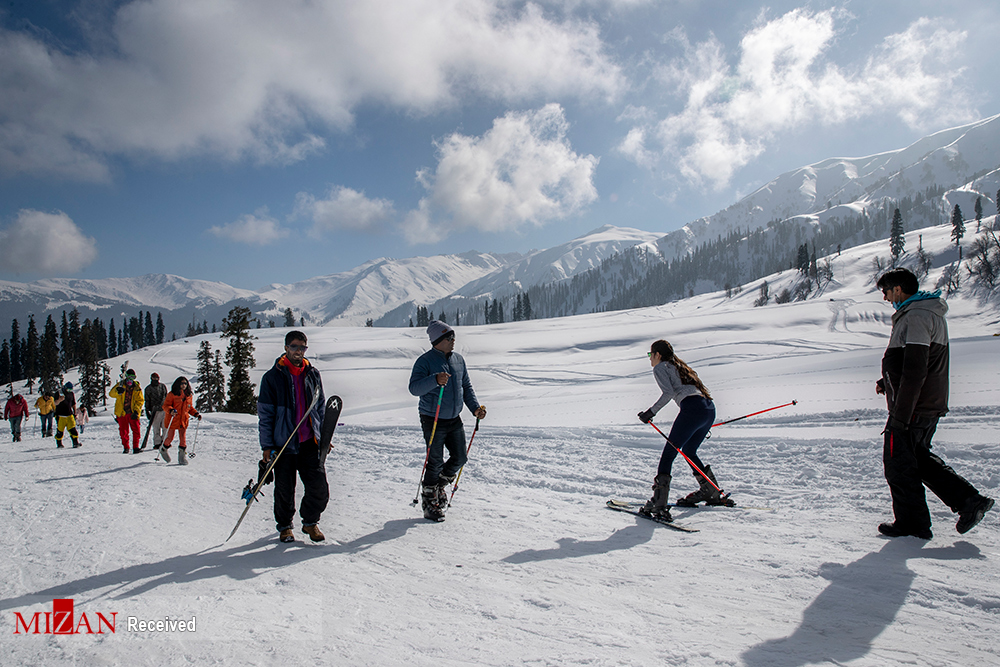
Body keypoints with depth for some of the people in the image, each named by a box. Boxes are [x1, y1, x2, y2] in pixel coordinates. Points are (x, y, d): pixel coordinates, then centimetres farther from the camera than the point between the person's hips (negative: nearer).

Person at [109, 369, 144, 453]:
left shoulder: (137, 388, 4)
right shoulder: (120, 385, 3)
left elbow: (140, 401, 4)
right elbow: (111, 394, -11)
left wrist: (136, 411, -10)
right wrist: (118, 391, -35)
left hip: (133, 413, 0)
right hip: (121, 413, 0)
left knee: (136, 430, -4)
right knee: (123, 431, 4)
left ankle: (136, 447, 4)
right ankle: (125, 447, 13)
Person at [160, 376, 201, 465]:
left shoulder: (188, 395, 11)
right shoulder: (172, 394, -5)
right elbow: (165, 405, -10)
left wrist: (196, 414, 6)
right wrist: (171, 410, -30)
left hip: (183, 421, 4)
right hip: (172, 420, -3)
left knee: (183, 439, -3)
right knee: (170, 437, 6)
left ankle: (182, 457, 2)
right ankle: (163, 449, 35)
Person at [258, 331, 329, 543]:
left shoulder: (313, 375, 9)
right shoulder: (273, 377, -1)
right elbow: (265, 414, 0)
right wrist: (266, 446, -4)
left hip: (310, 443, 2)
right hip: (284, 443, -2)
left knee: (319, 488, -3)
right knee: (284, 490, 6)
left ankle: (310, 522, 21)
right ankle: (284, 526, 28)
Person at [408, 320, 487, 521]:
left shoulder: (458, 359, 8)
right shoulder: (425, 361, -12)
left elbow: (466, 386, 17)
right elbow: (414, 388, -23)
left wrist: (475, 407, 3)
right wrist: (435, 380, -40)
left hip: (455, 419, 6)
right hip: (433, 420, -6)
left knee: (460, 458, 9)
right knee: (435, 463, -1)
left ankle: (439, 485, 34)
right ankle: (429, 502, 17)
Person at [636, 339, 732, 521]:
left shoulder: (660, 367, 8)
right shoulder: (680, 366, 31)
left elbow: (668, 392, -10)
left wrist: (651, 412, -7)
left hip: (692, 408, -8)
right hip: (710, 408, 9)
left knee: (669, 453, -7)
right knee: (689, 451, 25)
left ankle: (659, 504, -15)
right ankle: (712, 493, 30)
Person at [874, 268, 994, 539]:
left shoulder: (915, 317, -20)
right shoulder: (929, 313, 14)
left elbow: (915, 371, -25)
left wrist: (900, 415, -24)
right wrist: (888, 381, 15)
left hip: (912, 408, -10)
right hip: (930, 405, 10)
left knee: (899, 465, 3)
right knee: (919, 458, 22)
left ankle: (912, 524, 14)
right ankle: (969, 500, 19)